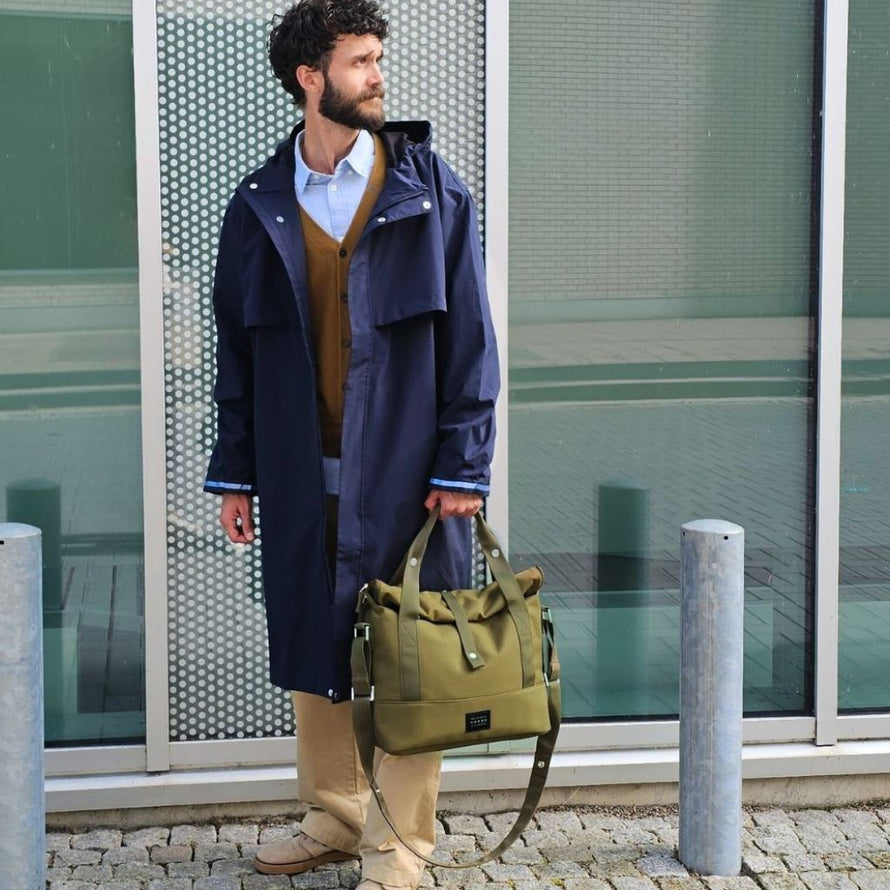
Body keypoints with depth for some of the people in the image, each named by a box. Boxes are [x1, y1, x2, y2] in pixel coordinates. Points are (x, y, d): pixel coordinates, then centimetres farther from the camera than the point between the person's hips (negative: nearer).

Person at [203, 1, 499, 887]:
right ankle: (334, 816, 28)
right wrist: (234, 474, 6)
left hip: (406, 468, -3)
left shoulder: (430, 189, 0)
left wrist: (463, 465, -9)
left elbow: (469, 335, -3)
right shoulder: (259, 205, 6)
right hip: (303, 474, 3)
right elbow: (236, 348, 10)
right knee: (312, 647, 11)